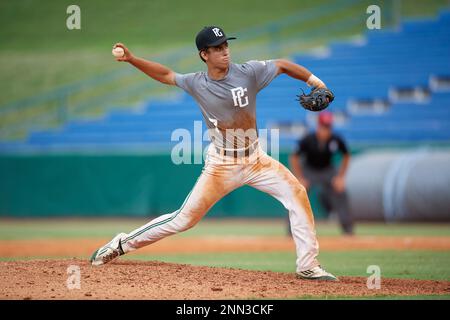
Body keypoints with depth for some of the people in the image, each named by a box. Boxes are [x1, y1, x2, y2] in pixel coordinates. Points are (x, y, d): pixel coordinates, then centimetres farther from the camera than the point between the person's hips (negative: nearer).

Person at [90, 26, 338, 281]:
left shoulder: (248, 72, -10)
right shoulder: (196, 84, -7)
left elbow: (283, 65, -3)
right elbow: (165, 74, 7)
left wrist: (316, 82, -13)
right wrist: (131, 59, -3)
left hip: (255, 160, 2)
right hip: (221, 165, -2)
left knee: (297, 194, -12)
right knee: (185, 218, -4)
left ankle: (308, 266, -4)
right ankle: (123, 243, 12)